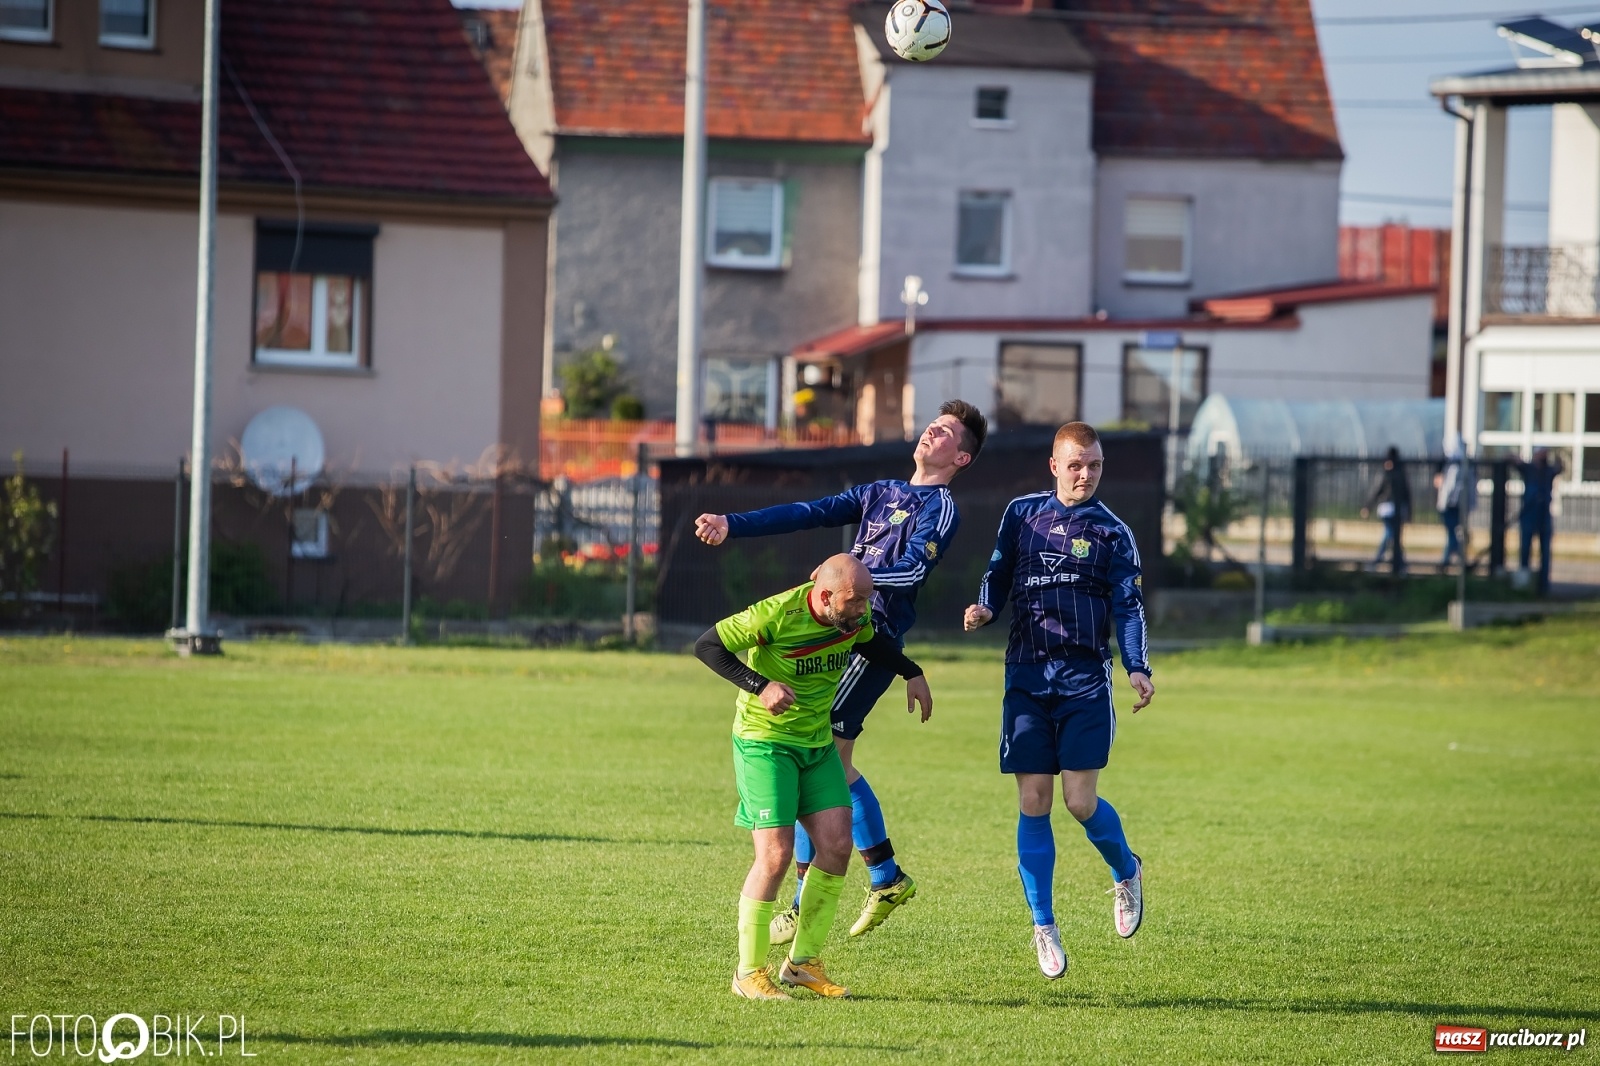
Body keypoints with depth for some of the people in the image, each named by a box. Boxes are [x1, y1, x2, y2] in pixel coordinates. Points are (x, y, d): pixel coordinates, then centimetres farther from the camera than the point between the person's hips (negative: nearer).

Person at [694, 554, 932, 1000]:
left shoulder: (854, 618, -5)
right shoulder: (777, 615, -25)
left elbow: (872, 642, 20)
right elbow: (706, 646, -20)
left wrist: (912, 673, 7)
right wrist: (760, 685, -29)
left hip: (818, 744, 7)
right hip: (764, 741, -7)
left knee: (837, 846, -2)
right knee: (776, 854, -13)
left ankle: (803, 962, 11)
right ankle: (749, 973, -1)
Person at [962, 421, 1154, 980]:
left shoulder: (1111, 532, 4)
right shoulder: (1022, 513, 10)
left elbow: (1128, 607, -1)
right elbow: (998, 575, 17)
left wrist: (1138, 669, -15)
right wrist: (983, 609, -5)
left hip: (1085, 681, -2)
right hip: (1027, 677, 2)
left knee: (1080, 801, -9)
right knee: (1033, 802, -1)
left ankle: (1125, 870, 24)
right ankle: (1044, 928, 8)